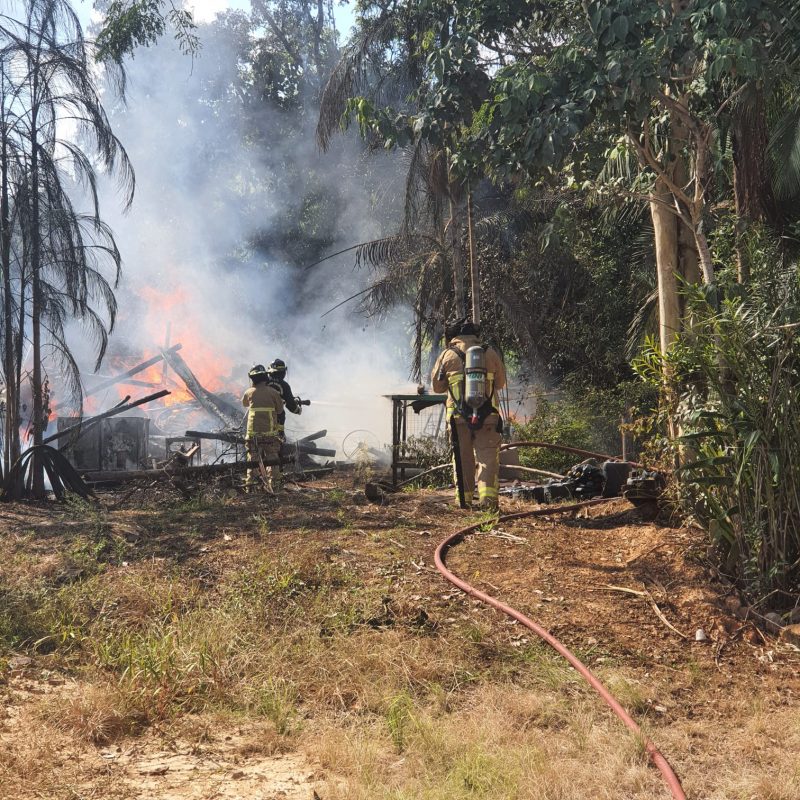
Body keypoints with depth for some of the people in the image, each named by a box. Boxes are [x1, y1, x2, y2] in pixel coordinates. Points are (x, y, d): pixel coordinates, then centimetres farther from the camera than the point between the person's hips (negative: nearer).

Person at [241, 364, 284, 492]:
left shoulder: (249, 393, 1)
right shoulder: (273, 392, -3)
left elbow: (244, 404, 22)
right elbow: (280, 410, 5)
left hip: (253, 432, 1)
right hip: (270, 432, -1)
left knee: (253, 458, 11)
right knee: (272, 459, 5)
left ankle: (251, 484, 12)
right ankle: (273, 486, 2)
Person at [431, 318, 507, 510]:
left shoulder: (447, 355, 2)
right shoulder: (490, 353, 4)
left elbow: (437, 386, 10)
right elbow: (501, 383, 14)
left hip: (459, 416, 0)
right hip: (487, 416, 0)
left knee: (463, 459, 11)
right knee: (488, 457, 0)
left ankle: (464, 499, 12)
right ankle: (488, 498, -14)